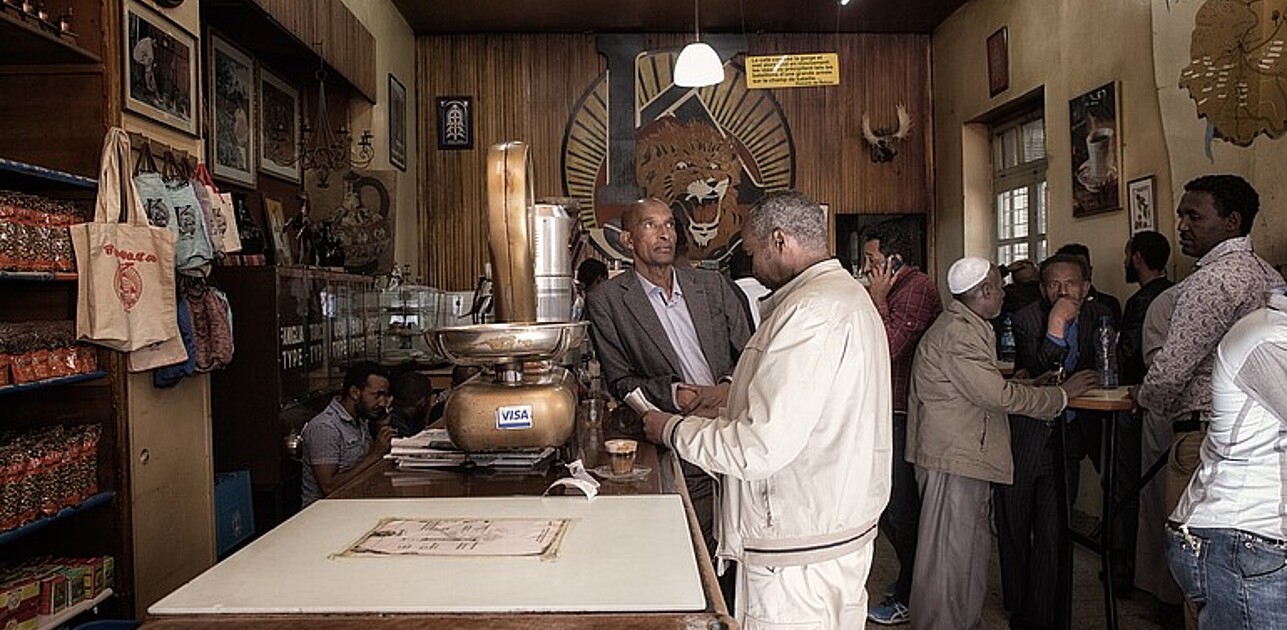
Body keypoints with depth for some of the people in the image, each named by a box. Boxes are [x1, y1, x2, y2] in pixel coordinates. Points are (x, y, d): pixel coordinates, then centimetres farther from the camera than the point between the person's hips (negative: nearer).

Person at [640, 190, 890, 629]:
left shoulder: (812, 311, -21)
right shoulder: (849, 294, 13)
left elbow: (760, 448, -25)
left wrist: (674, 430, -11)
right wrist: (719, 413, 13)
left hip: (799, 554, -10)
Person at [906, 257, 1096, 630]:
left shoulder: (967, 328, 16)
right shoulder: (957, 334, -19)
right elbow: (998, 396, -21)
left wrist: (1020, 385, 7)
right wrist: (1062, 394, -10)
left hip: (966, 457, 11)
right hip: (952, 460, -11)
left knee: (974, 548, 19)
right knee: (949, 556, -2)